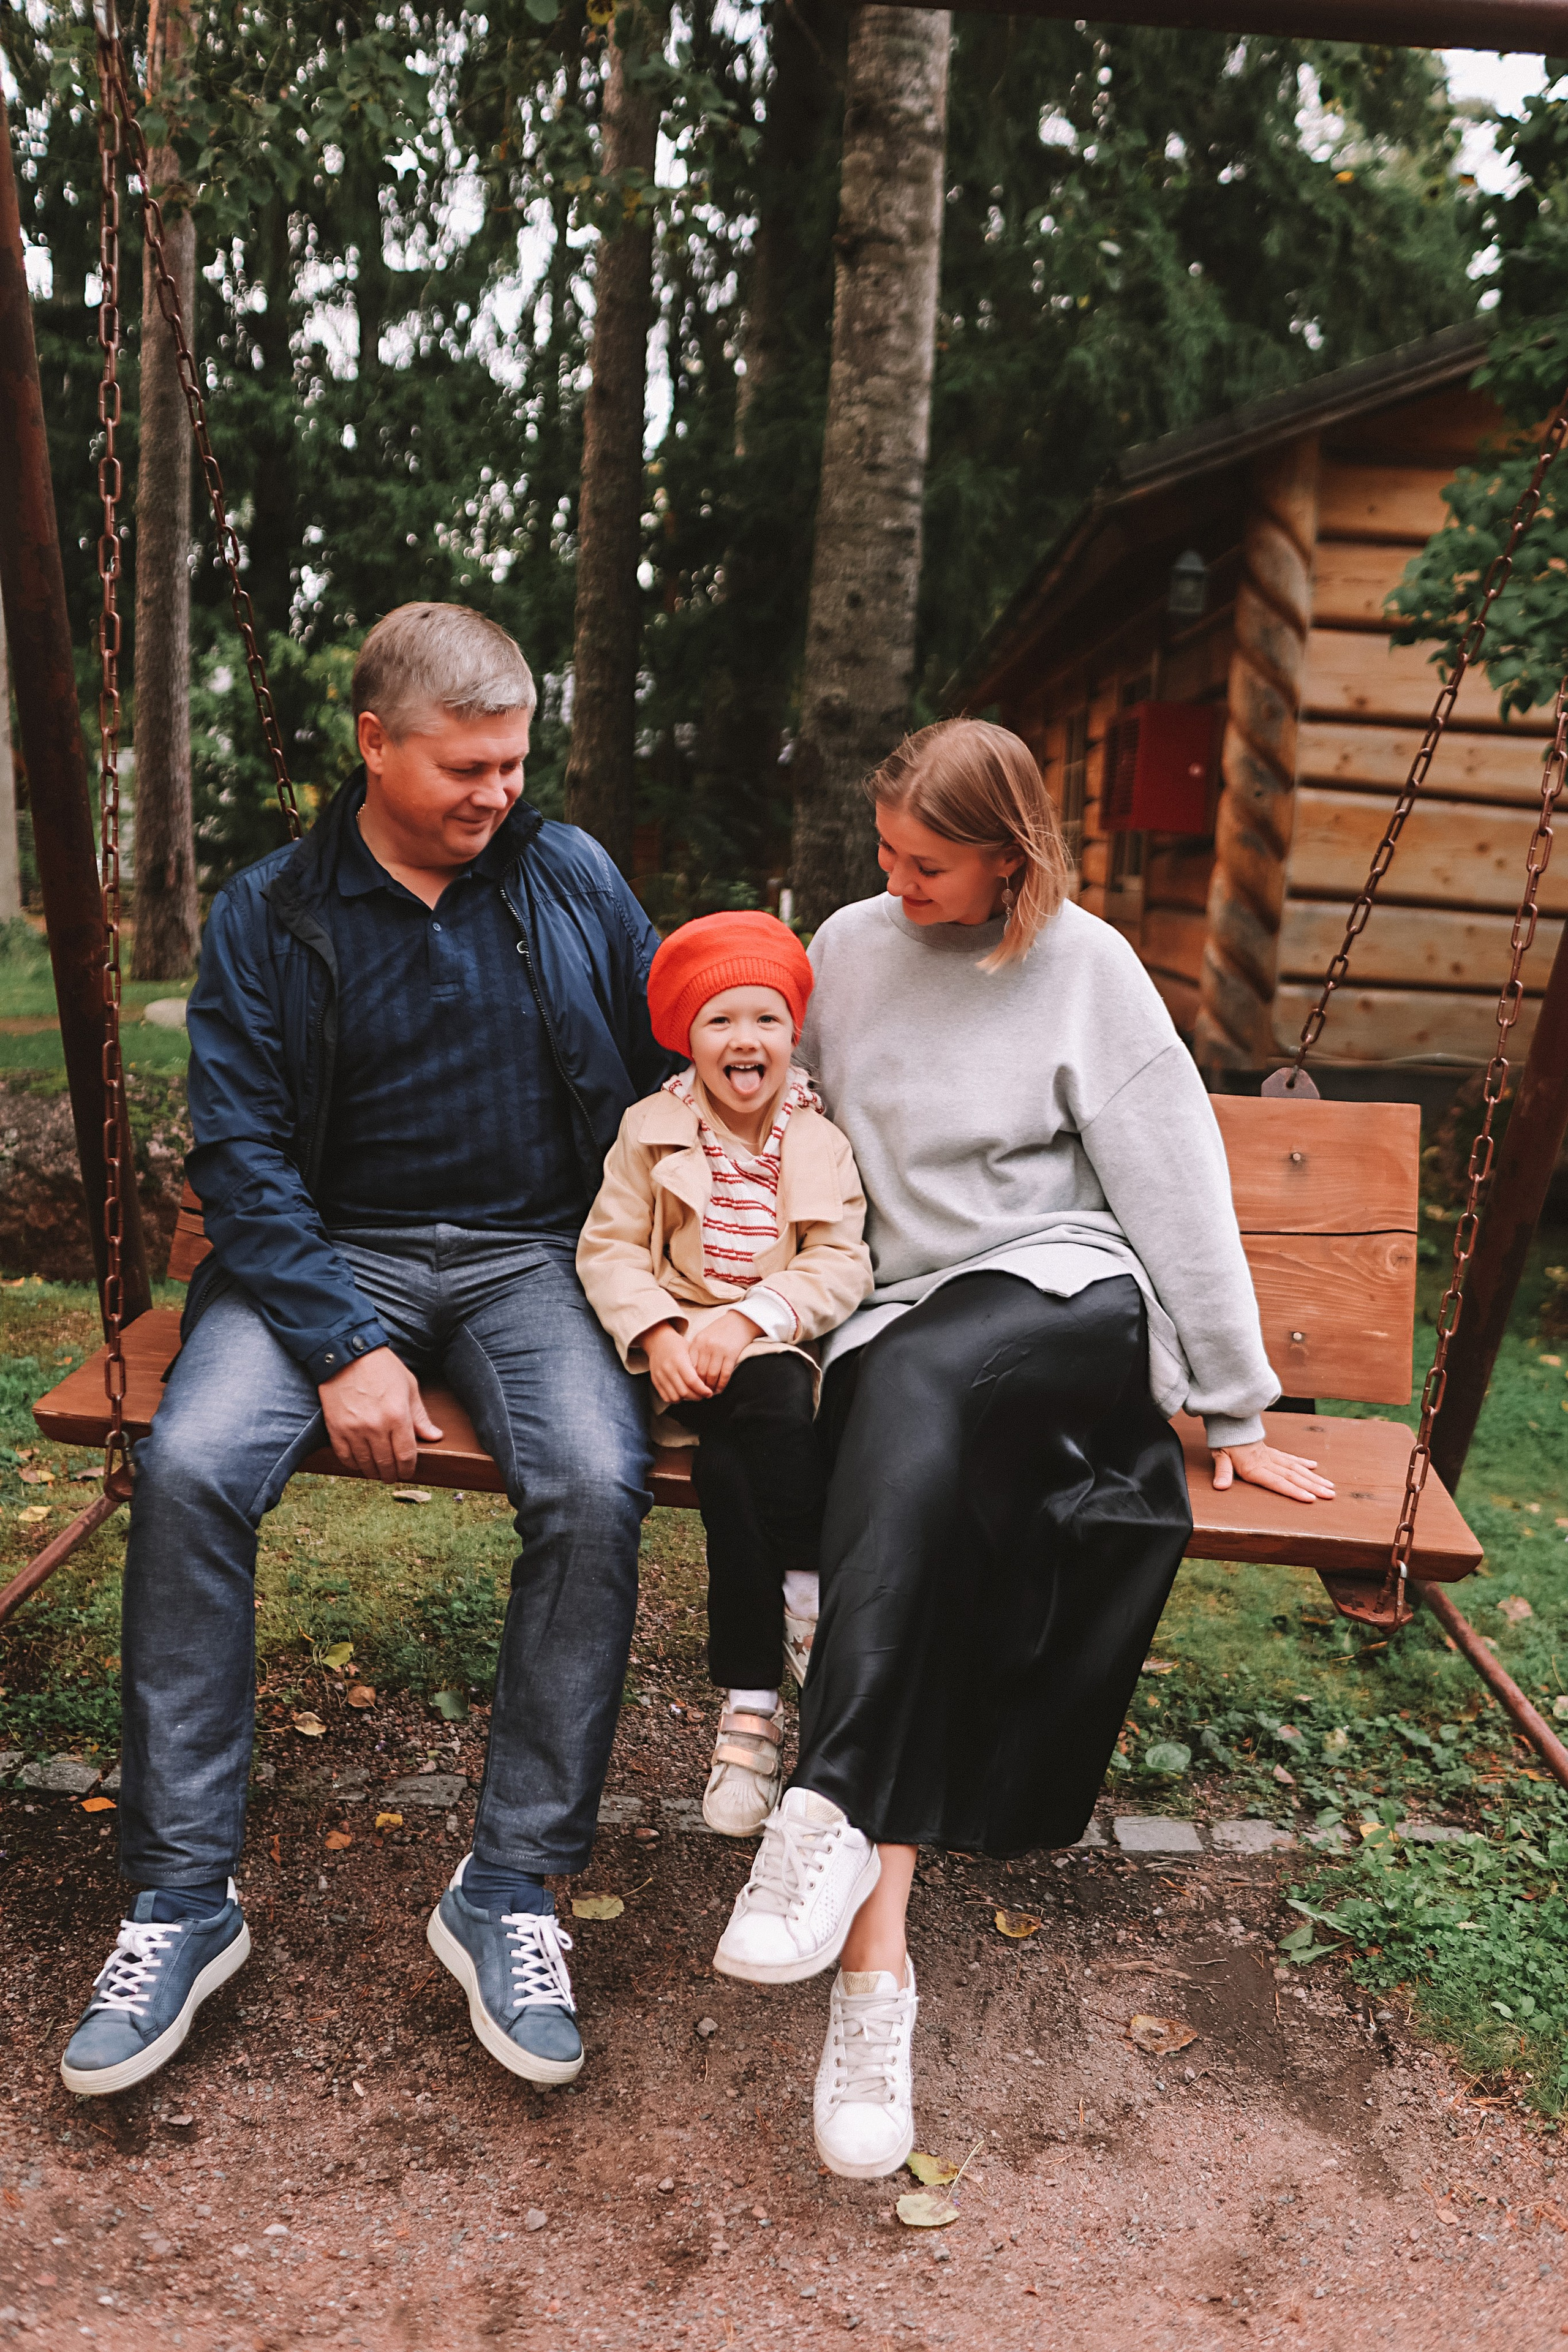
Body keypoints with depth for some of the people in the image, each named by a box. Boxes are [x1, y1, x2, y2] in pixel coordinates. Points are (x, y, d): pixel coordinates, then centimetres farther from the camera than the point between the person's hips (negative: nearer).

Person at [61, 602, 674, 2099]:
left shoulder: (574, 881, 6)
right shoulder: (267, 918, 2)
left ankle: (509, 1891, -13)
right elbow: (243, 1154, -4)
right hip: (331, 1254, 0)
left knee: (596, 1484, -29)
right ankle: (183, 1895, -11)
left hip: (531, 1255, 1)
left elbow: (671, 1068, 12)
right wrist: (342, 1348, -17)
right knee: (189, 1467, -27)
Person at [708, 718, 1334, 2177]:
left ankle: (831, 1804, -40)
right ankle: (876, 1960, -35)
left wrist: (1235, 1409, -1)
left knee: (918, 1383, -38)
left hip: (1068, 1293, -2)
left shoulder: (1086, 967, 0)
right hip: (900, 1321, 3)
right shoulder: (848, 948, 11)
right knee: (913, 1472, -31)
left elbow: (1176, 1183, -1)